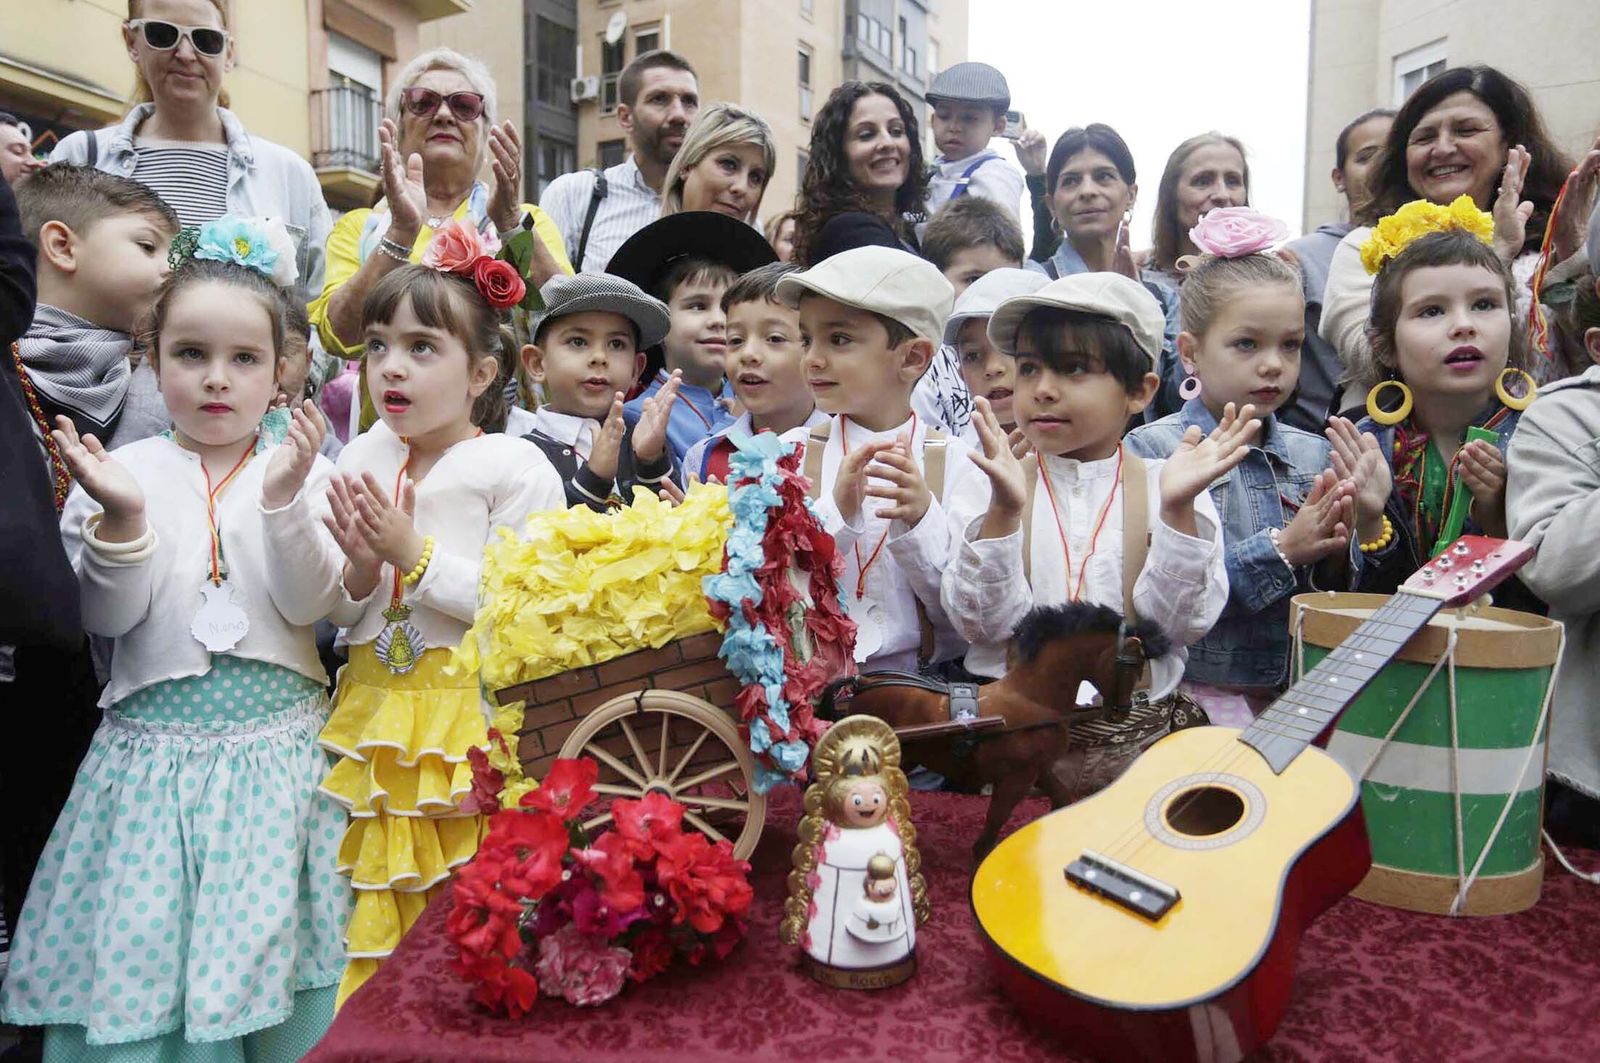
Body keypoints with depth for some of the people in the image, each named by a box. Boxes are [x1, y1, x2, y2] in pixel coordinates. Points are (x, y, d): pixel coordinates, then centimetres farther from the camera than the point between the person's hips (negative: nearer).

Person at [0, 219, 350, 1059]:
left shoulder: (300, 471, 0)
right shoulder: (126, 473, 2)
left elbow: (310, 604, -9)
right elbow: (109, 618, -4)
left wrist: (283, 501, -22)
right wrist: (120, 519, -20)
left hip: (276, 745, 0)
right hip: (154, 747, 1)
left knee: (264, 949, 8)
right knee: (142, 956, 6)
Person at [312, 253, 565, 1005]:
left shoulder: (517, 468, -11)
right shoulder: (361, 461, 6)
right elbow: (336, 617, 10)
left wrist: (415, 555, -18)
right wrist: (362, 571, -11)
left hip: (473, 714, -5)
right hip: (376, 710, 5)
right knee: (380, 901, 16)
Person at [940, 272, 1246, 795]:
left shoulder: (1163, 484, 4)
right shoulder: (983, 480, 2)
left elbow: (1179, 622, -4)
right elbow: (982, 622, -8)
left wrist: (1179, 509, -16)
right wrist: (1003, 510, -21)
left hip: (1138, 720, 1)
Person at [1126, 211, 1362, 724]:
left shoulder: (1315, 455, 10)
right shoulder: (1153, 450, -6)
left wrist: (1339, 554, -7)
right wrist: (1280, 552, -16)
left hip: (1300, 693, 5)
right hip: (1195, 695, -5)